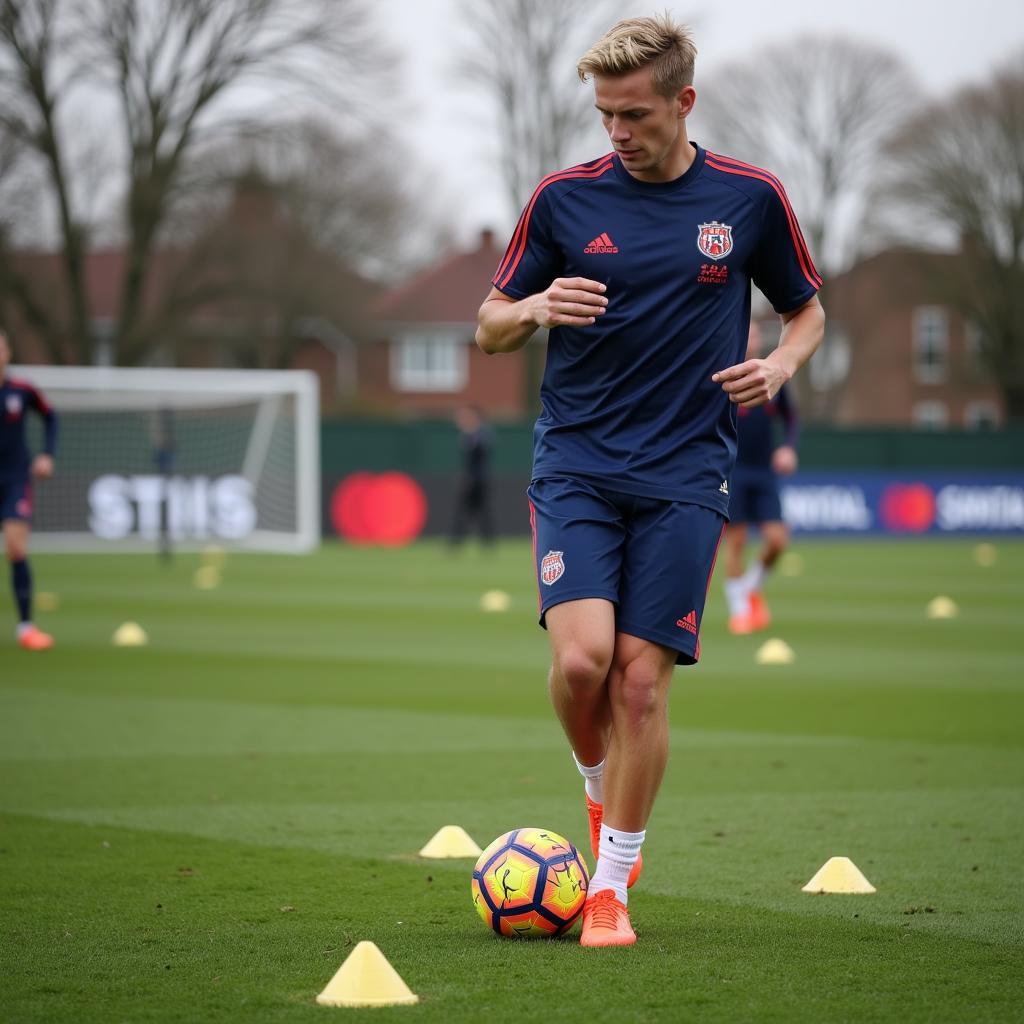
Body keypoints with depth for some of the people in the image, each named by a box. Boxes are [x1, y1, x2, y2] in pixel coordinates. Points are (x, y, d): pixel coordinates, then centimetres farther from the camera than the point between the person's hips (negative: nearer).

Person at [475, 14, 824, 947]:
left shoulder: (750, 198, 2)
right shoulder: (565, 198, 2)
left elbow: (807, 309, 16)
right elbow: (490, 327, 10)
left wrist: (780, 365, -5)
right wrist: (534, 308, -13)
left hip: (686, 475, 0)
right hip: (576, 462, 0)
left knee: (642, 676, -6)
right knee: (581, 656, -17)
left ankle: (611, 884, 8)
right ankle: (600, 793, 15)